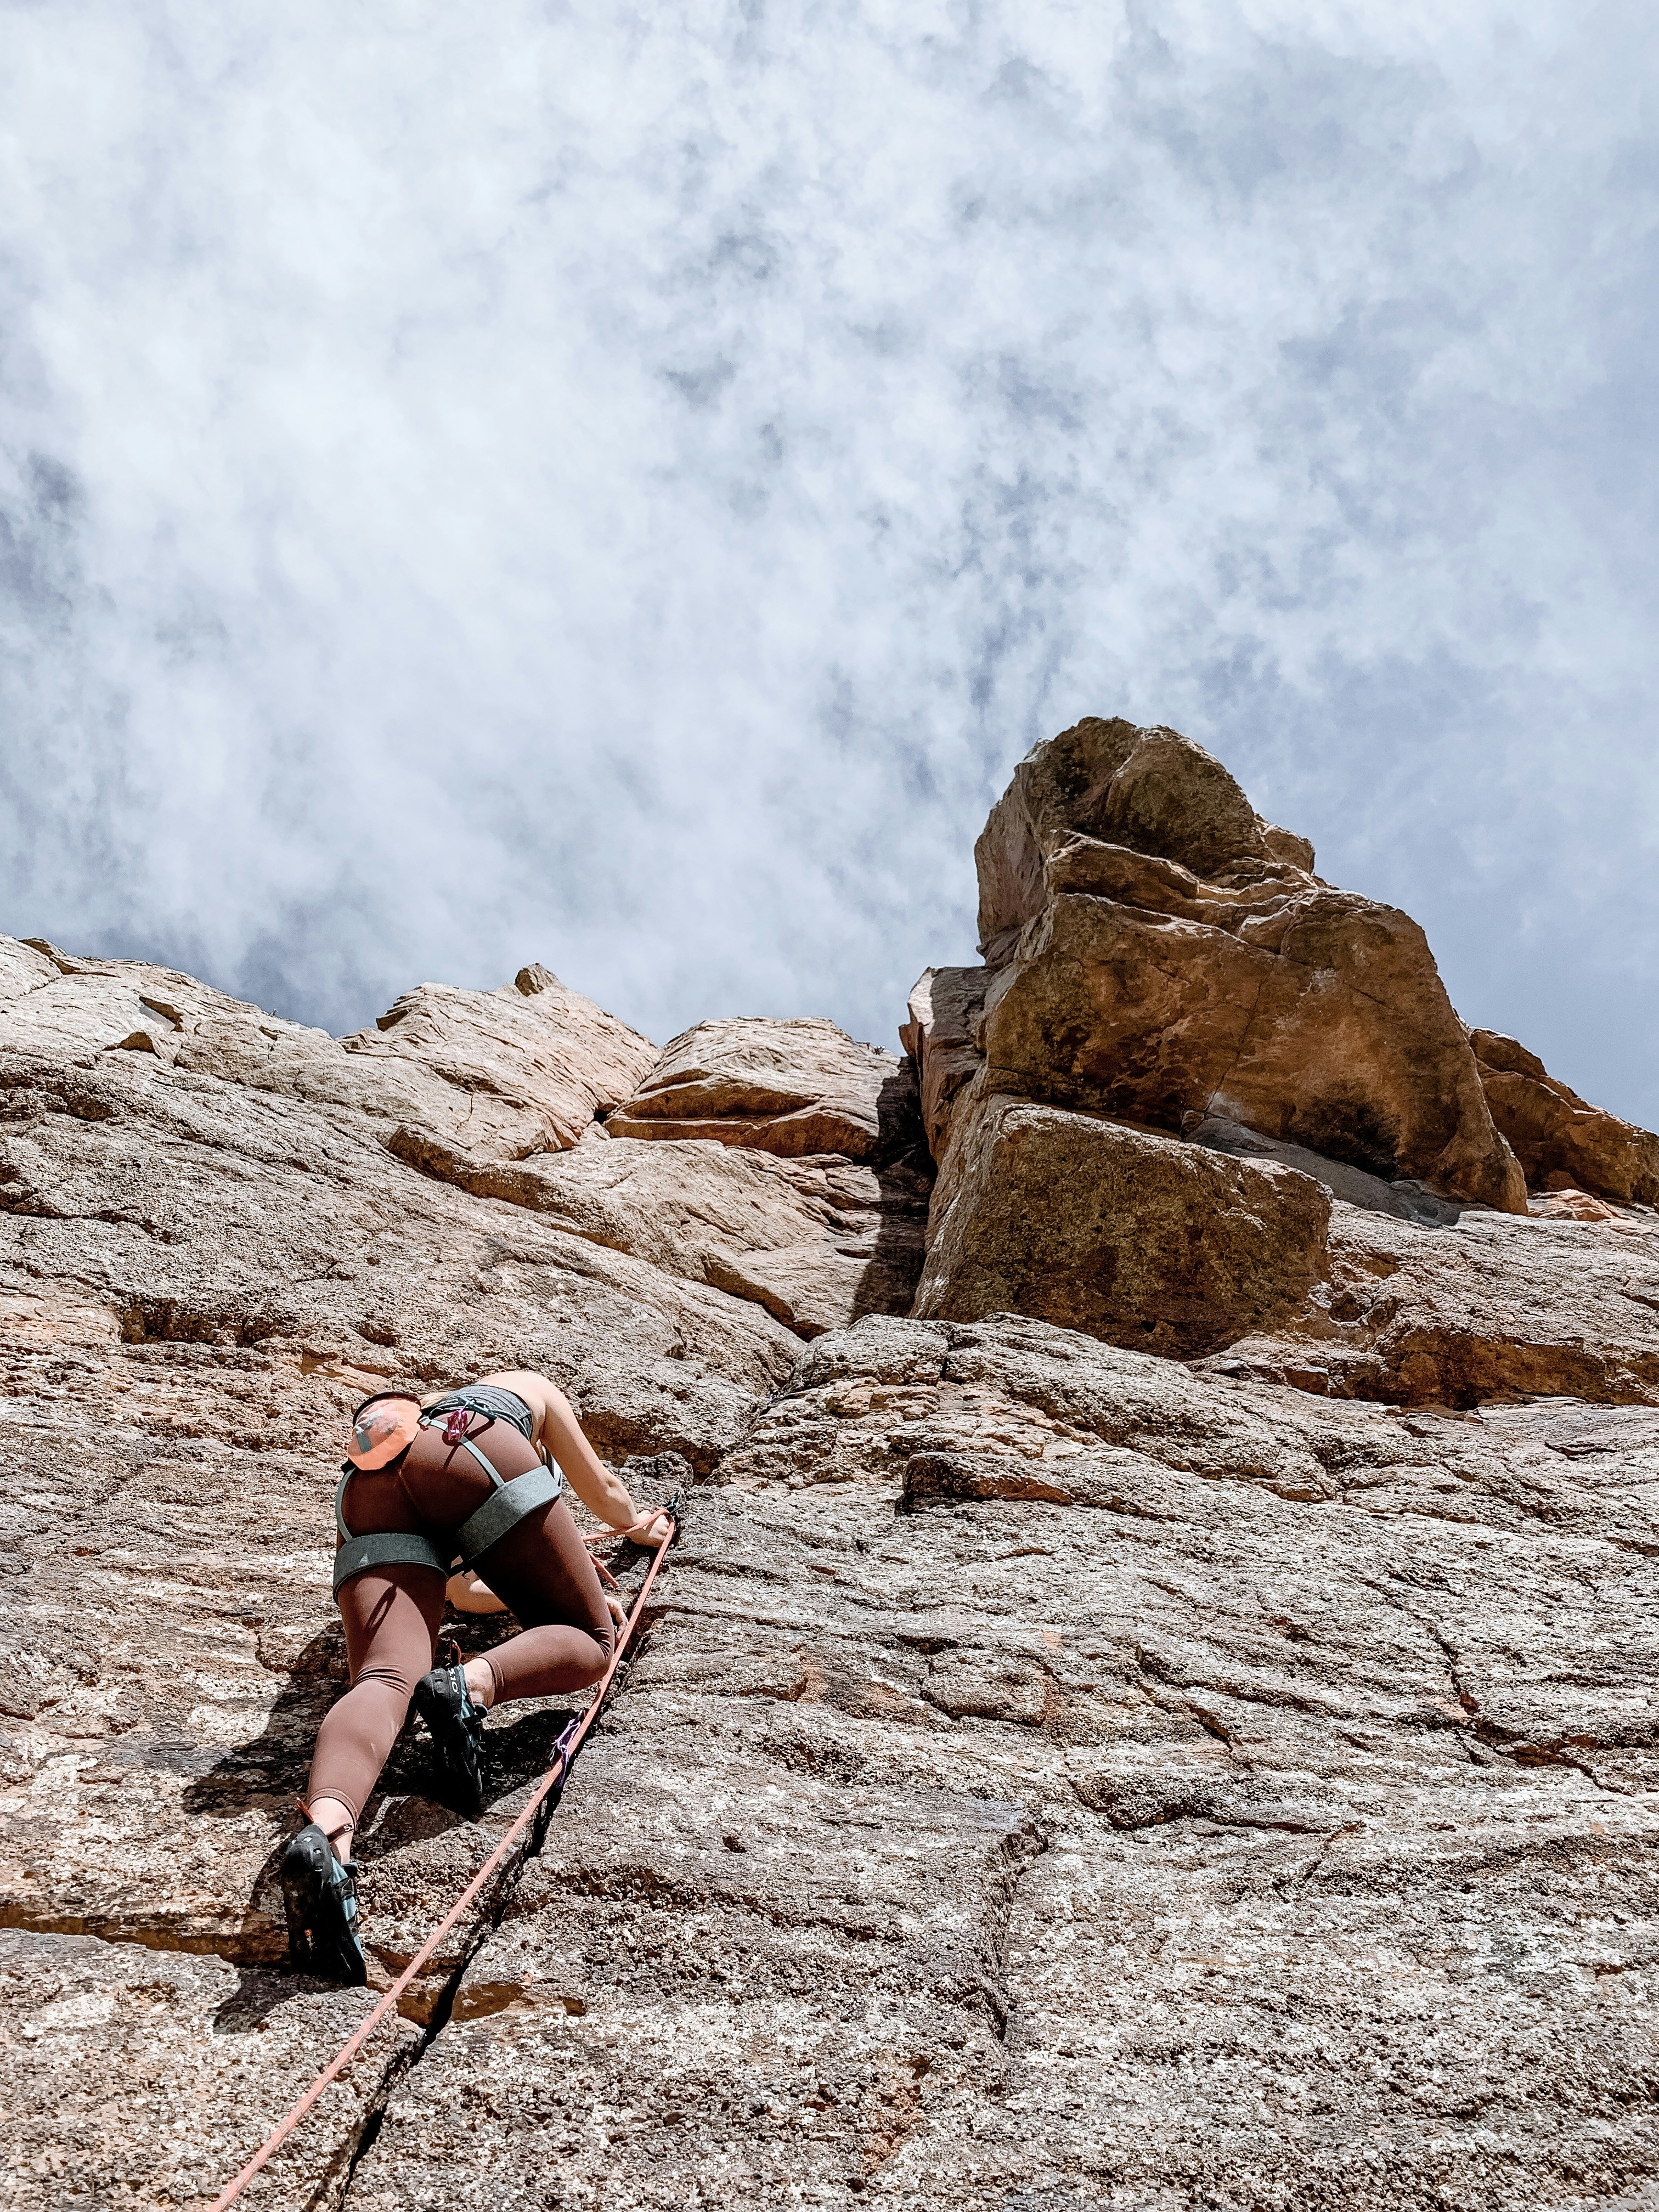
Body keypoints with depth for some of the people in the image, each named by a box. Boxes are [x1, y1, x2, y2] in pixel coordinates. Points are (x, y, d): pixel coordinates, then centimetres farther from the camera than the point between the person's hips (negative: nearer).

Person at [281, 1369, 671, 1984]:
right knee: (591, 1640, 9)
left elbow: (460, 1592, 49)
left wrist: (530, 1584, 65)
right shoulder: (527, 1388, 41)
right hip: (470, 1461, -4)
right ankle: (469, 1684, -25)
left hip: (367, 1496, 4)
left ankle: (323, 1831, -53)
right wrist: (639, 1525, 71)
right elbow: (602, 1490, 49)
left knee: (385, 1679, -19)